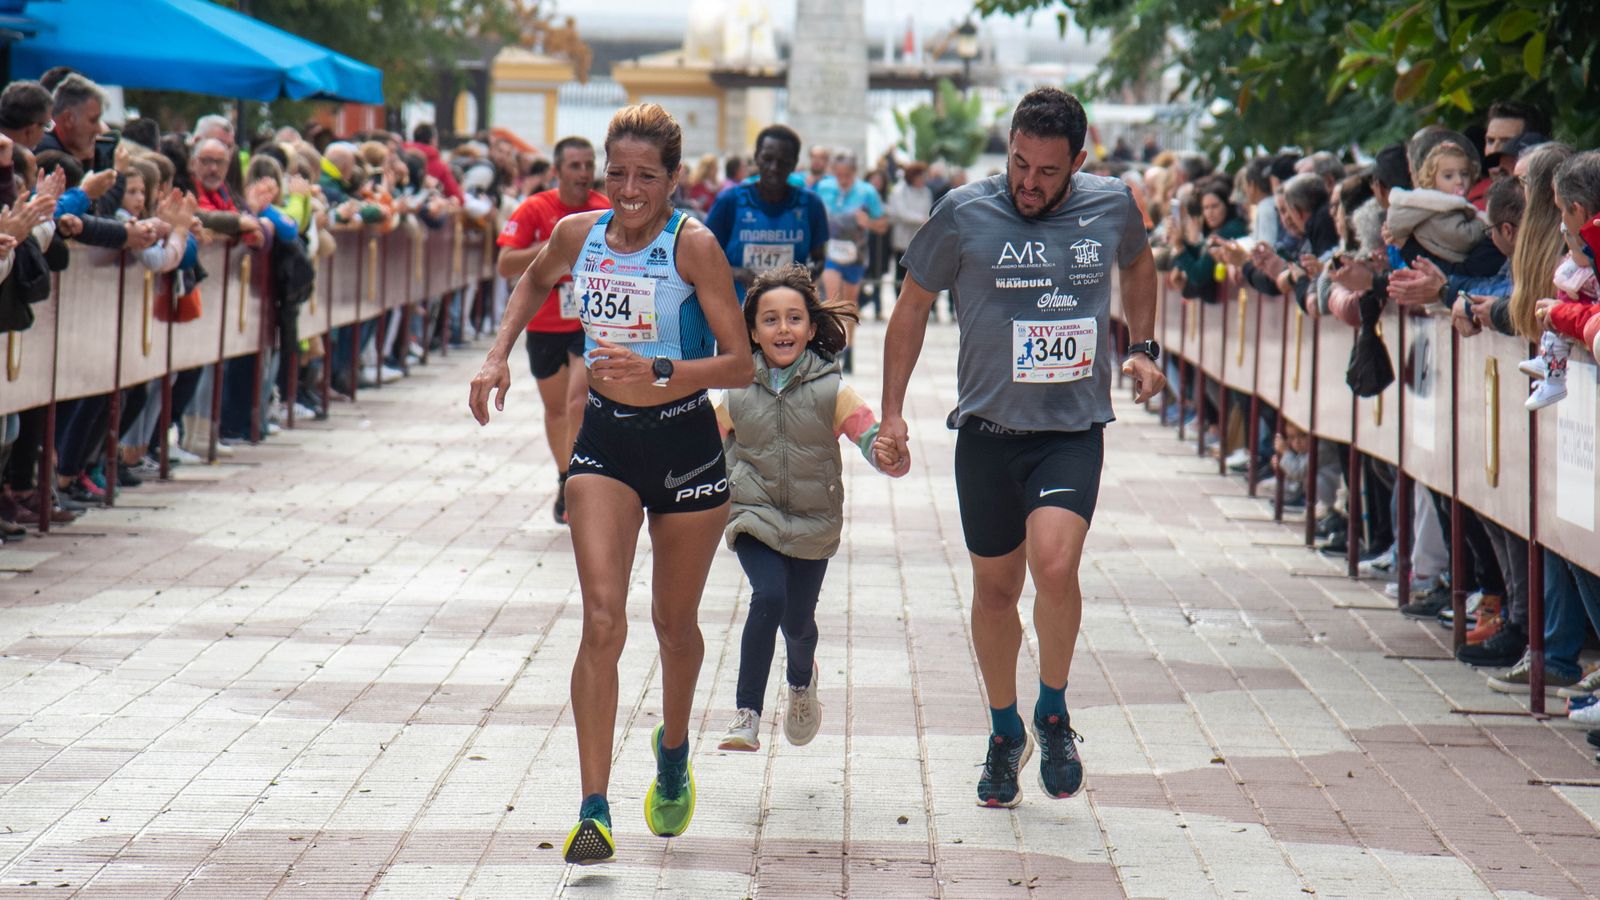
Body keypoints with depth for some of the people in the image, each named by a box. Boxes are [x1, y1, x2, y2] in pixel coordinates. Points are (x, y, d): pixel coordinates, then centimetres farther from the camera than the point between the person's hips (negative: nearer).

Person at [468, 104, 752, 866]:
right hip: (605, 439, 2)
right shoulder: (578, 235, -1)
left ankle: (673, 752, 46)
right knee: (602, 621, -14)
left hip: (685, 443, -2)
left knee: (673, 622, 15)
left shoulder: (693, 245, -14)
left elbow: (741, 365, -15)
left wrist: (659, 370, -29)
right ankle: (594, 810, -16)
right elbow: (534, 282, 23)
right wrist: (498, 355, 10)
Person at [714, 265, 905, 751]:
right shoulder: (738, 394, -3)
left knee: (798, 621, 10)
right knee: (769, 596, -25)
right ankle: (747, 715, -19)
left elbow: (876, 445, -15)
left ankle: (802, 680, 48)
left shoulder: (832, 393, -7)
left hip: (812, 525, 1)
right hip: (753, 518, -1)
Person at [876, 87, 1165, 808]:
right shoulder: (965, 214, -6)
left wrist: (1142, 348, 10)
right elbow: (913, 305, 6)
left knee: (1055, 566, -22)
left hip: (1074, 430, 0)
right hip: (988, 427, 1)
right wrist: (891, 415, 2)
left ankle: (1053, 713, 2)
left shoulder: (1111, 206, 0)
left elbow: (1138, 264, 24)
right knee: (995, 588, 10)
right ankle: (1004, 731, 33)